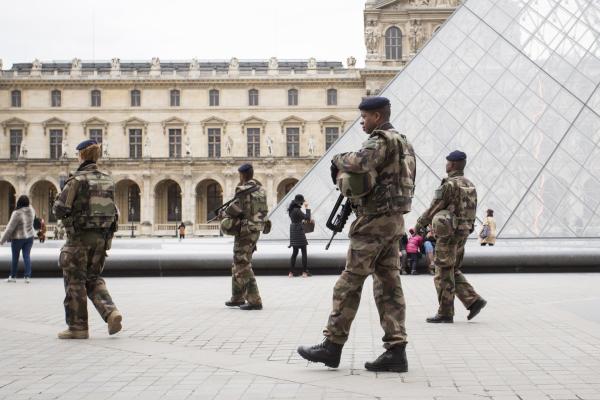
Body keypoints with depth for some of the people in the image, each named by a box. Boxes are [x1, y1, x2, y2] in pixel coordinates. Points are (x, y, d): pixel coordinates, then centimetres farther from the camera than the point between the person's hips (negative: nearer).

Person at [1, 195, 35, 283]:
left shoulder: (17, 213, -23)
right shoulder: (31, 210, -6)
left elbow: (10, 228, -18)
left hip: (18, 238, -5)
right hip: (29, 236, 5)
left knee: (15, 257, 10)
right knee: (27, 256, 7)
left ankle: (13, 277, 21)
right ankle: (28, 277, 1)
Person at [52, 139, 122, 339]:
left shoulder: (77, 180, -12)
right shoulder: (107, 180, 6)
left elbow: (59, 209, -14)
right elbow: (113, 210, 12)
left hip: (80, 236, -6)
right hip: (102, 236, 6)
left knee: (75, 281, 6)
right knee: (93, 278, 19)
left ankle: (77, 327, 11)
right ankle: (111, 312, -1)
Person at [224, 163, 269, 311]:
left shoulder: (243, 190, -15)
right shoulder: (261, 190, 10)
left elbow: (234, 209, -21)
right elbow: (264, 210, 14)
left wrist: (225, 211, 0)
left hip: (245, 230, -9)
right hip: (257, 229, 9)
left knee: (243, 265, -5)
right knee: (238, 264, 19)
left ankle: (254, 300, -10)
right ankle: (238, 298, 27)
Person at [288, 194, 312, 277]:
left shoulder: (291, 210, 8)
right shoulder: (297, 210, -18)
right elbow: (307, 218, -18)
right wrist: (307, 208, -11)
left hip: (293, 231, 8)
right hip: (299, 231, -8)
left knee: (294, 252, 13)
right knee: (304, 252, 0)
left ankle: (291, 272, 11)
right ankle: (304, 272, 1)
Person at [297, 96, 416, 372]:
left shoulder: (381, 140, -12)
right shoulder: (401, 142, 19)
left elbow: (362, 162, -31)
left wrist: (339, 160, -11)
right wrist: (346, 177, 5)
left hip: (375, 220, -9)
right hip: (394, 220, 10)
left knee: (350, 282, -4)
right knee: (388, 284, 7)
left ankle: (332, 346, 2)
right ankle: (396, 351, 5)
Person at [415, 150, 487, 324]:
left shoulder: (449, 185, -15)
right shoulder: (470, 186, 12)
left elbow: (433, 209, -11)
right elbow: (471, 213, 15)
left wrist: (419, 224, 4)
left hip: (448, 234, -8)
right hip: (463, 232, 9)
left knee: (444, 274, -1)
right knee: (453, 272, 17)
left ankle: (445, 313, 4)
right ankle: (474, 301, 7)